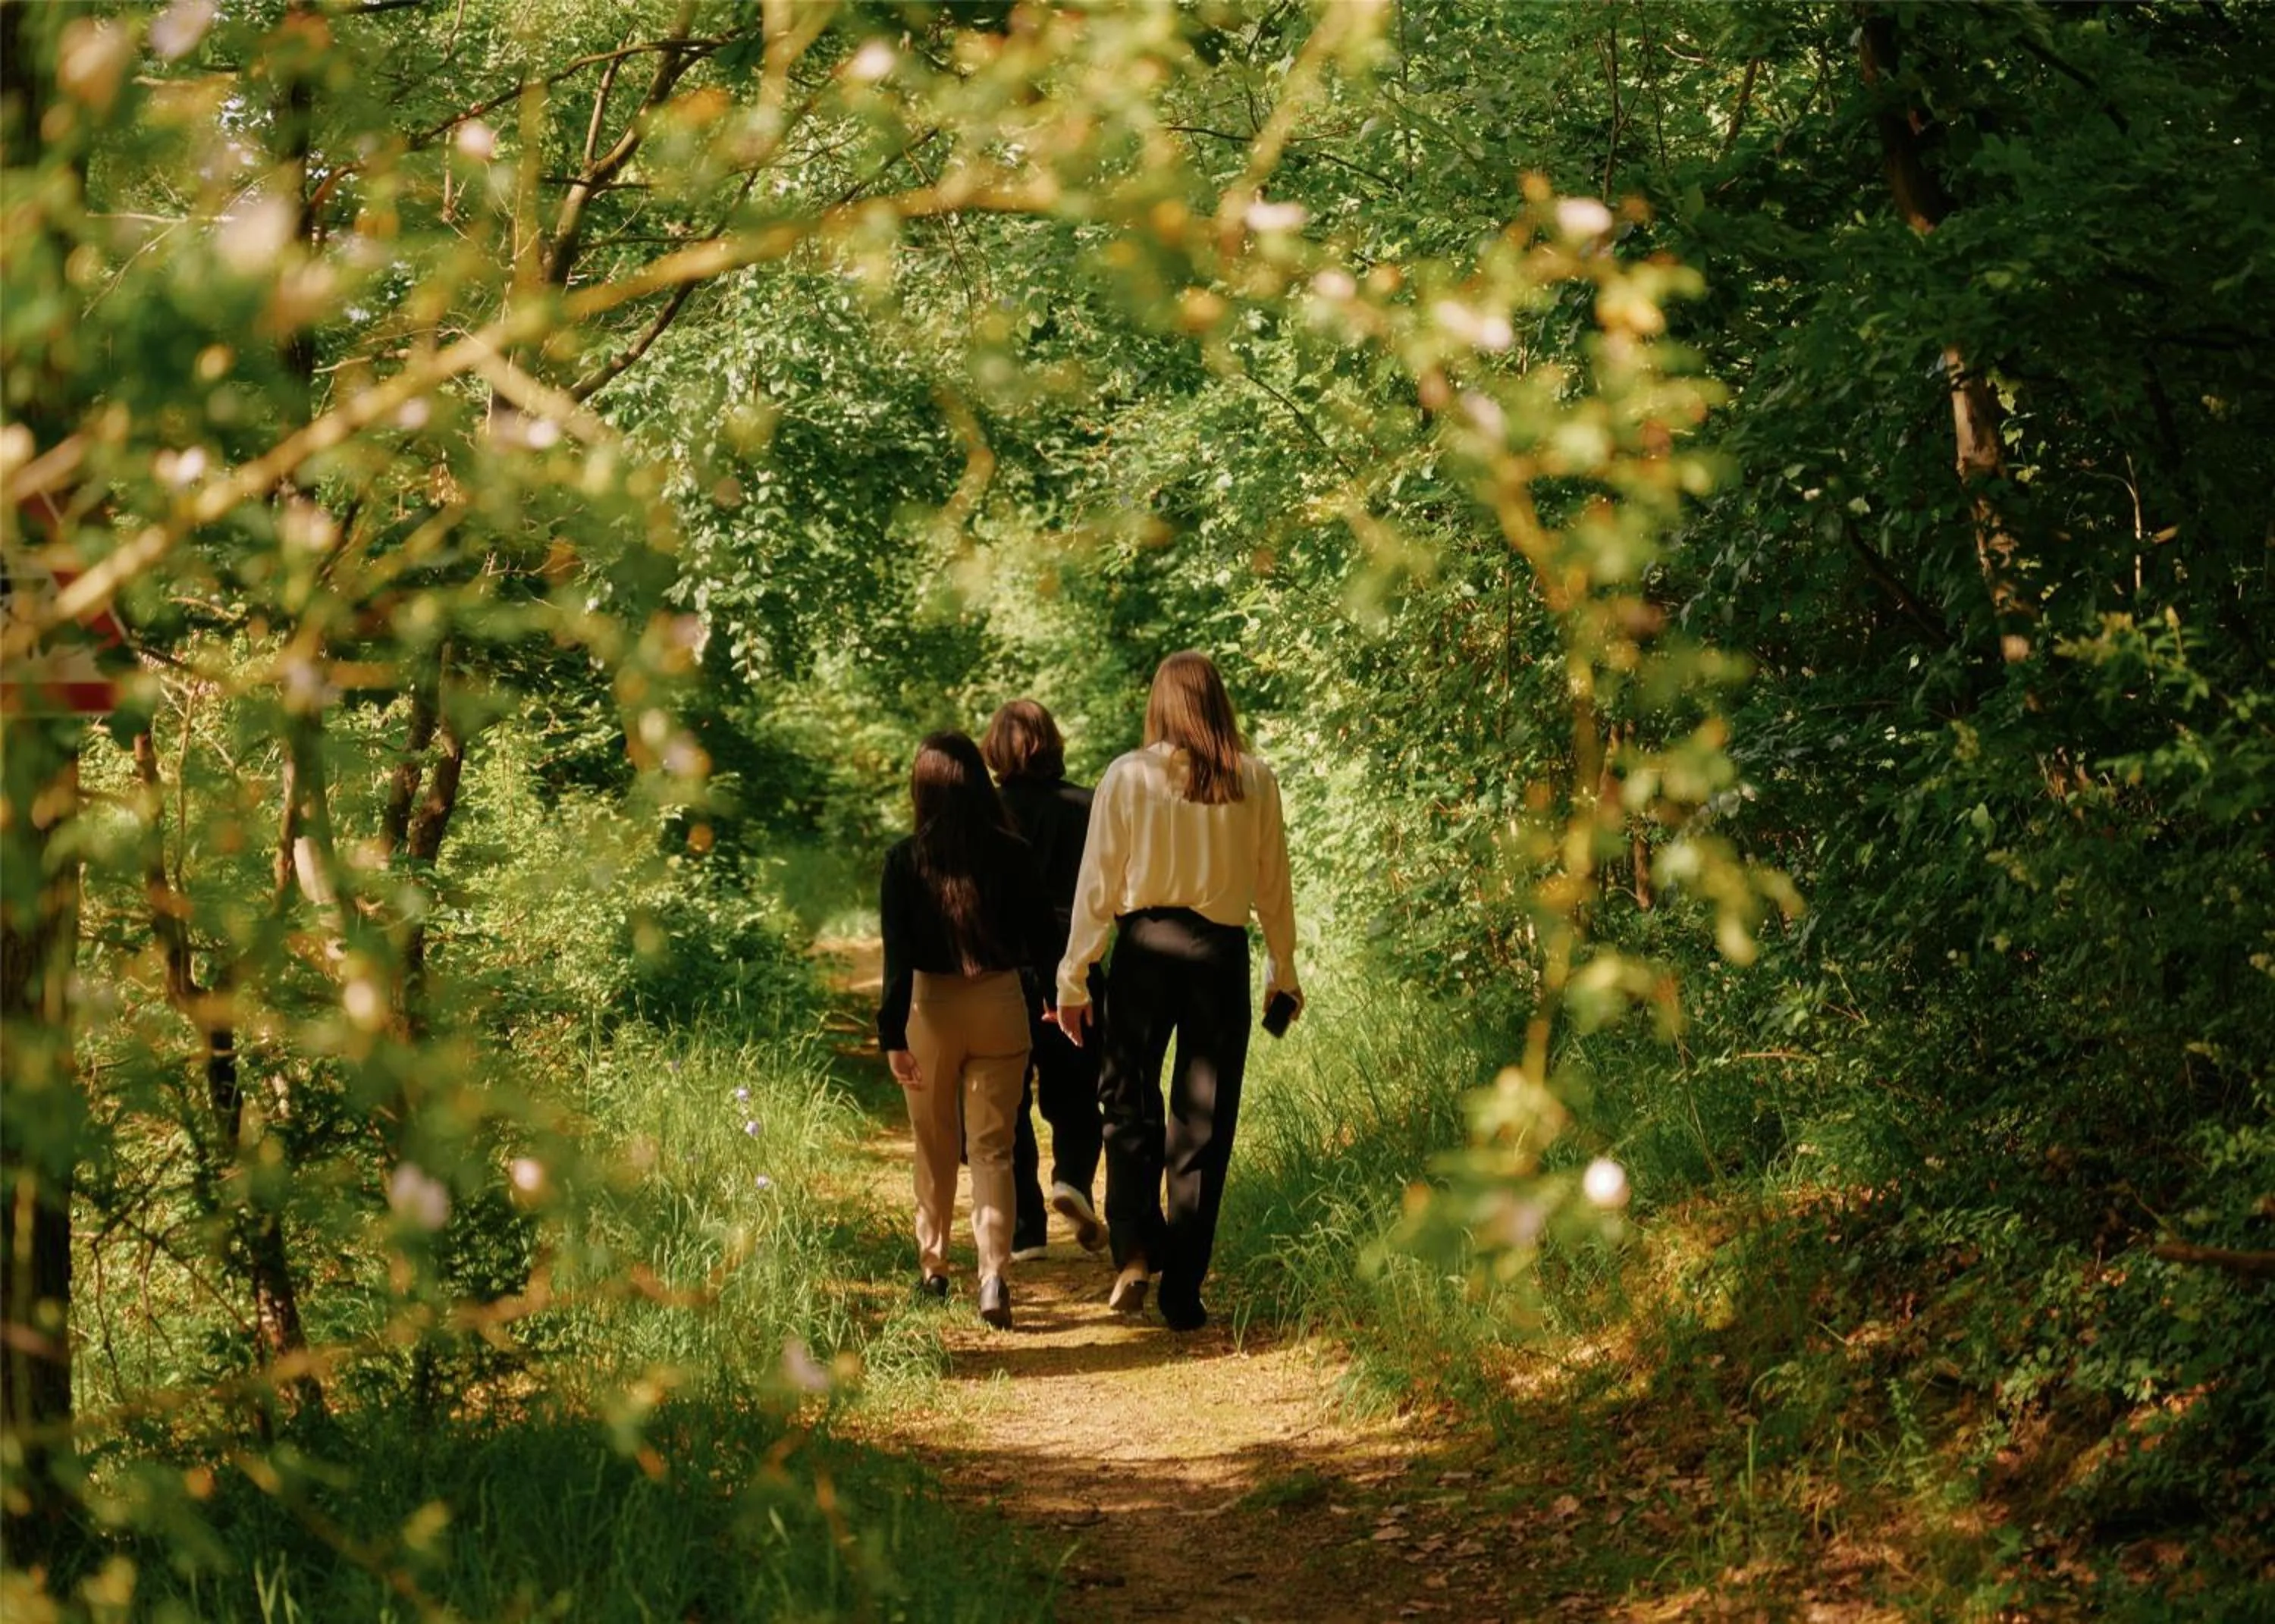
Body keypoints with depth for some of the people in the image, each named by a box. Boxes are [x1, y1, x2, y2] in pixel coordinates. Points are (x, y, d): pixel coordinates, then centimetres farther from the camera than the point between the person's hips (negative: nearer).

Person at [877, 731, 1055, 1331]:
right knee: (992, 1148, 3)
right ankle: (994, 1275, -12)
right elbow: (1039, 940, 1)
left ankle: (933, 1266, 27)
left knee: (936, 1148, 17)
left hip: (931, 1007, 0)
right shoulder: (1013, 855, -6)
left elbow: (897, 957, -11)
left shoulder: (906, 861, -8)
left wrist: (893, 1035, -9)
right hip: (1000, 1005, 0)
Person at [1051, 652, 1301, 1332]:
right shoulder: (1255, 782, 0)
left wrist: (1074, 977, 3)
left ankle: (1136, 1252, -1)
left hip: (1145, 946, -1)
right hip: (1222, 951, 1)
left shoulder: (1128, 776, -5)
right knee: (1204, 1122, 7)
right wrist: (1283, 970, 19)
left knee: (1129, 1099, 15)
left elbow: (1098, 883, -3)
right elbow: (1273, 885, 7)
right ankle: (1183, 1290, 9)